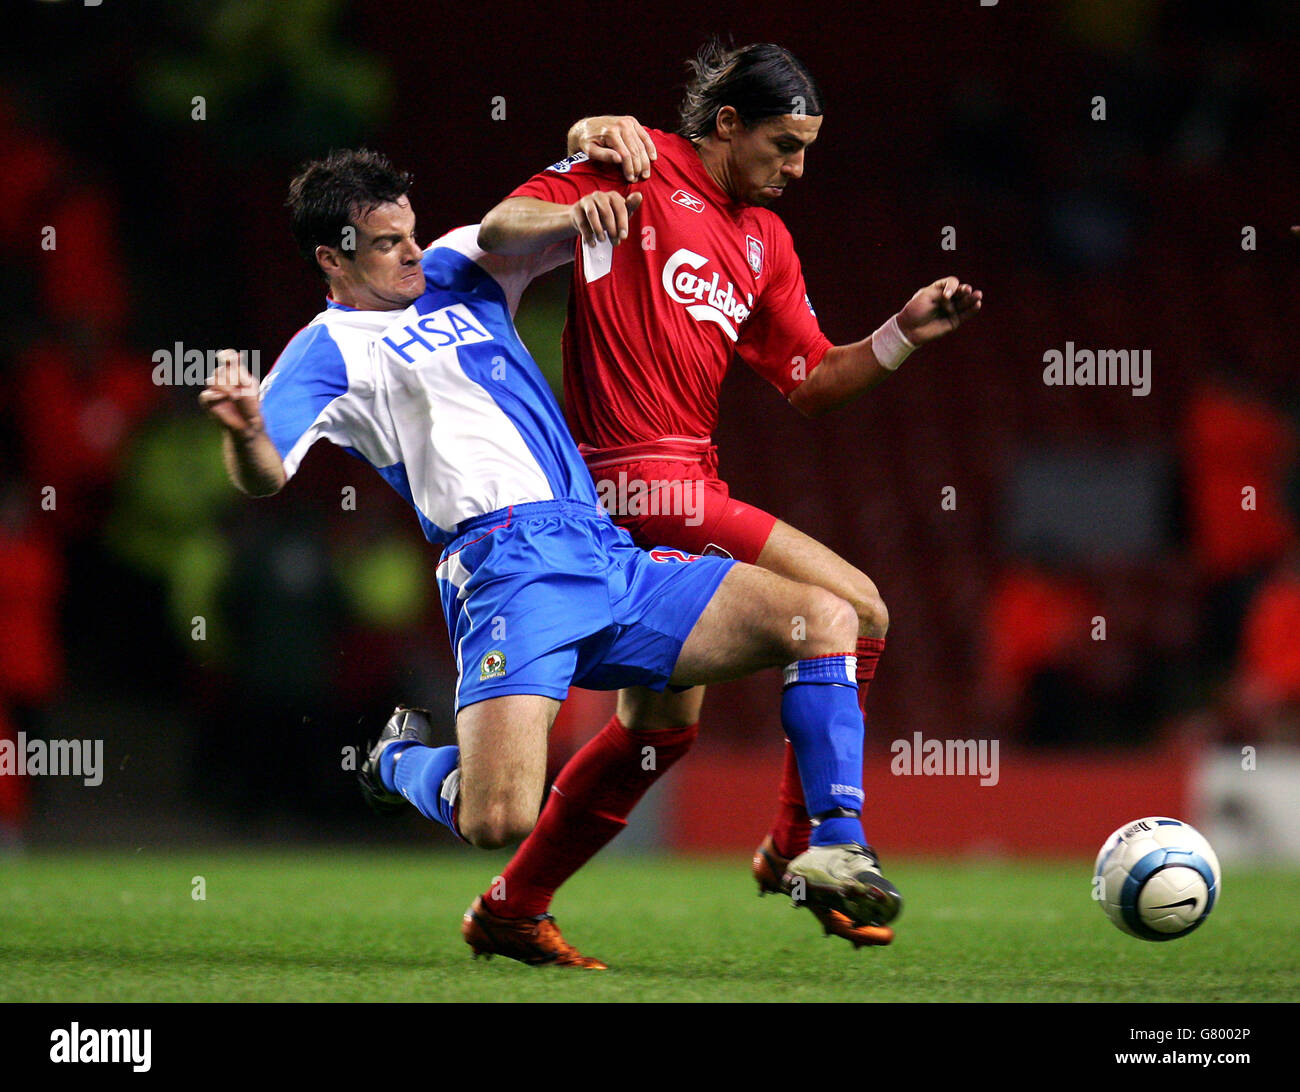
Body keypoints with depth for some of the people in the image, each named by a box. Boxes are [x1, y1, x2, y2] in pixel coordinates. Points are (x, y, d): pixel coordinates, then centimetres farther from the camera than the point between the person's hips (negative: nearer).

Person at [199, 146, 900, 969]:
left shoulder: (457, 276, 25)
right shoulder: (329, 351, 4)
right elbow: (268, 479, -10)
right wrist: (244, 431, -34)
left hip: (608, 556, 7)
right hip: (511, 558, -7)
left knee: (825, 618, -5)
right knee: (499, 821, -24)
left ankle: (837, 849, 1)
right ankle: (405, 760, 11)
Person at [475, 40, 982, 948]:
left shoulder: (765, 240, 19)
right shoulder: (635, 167, -3)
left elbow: (811, 381, 18)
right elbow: (499, 229, -12)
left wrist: (905, 332, 4)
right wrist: (574, 214, -32)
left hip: (688, 480, 9)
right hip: (640, 477, -9)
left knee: (665, 718, 14)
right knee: (856, 611, -13)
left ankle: (515, 906, 22)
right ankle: (804, 846, -5)